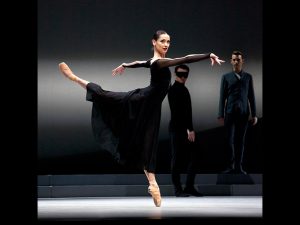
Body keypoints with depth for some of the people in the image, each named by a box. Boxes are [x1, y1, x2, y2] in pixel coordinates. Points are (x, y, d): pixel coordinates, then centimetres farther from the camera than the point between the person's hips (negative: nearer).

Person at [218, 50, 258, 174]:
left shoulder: (248, 77, 8)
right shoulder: (226, 77, 4)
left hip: (243, 113, 1)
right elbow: (222, 97, 2)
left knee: (240, 140, 3)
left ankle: (238, 166, 7)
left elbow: (251, 97, 7)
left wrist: (254, 114, 2)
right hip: (230, 113, -1)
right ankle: (231, 166, 6)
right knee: (229, 140, -3)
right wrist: (221, 115, -4)